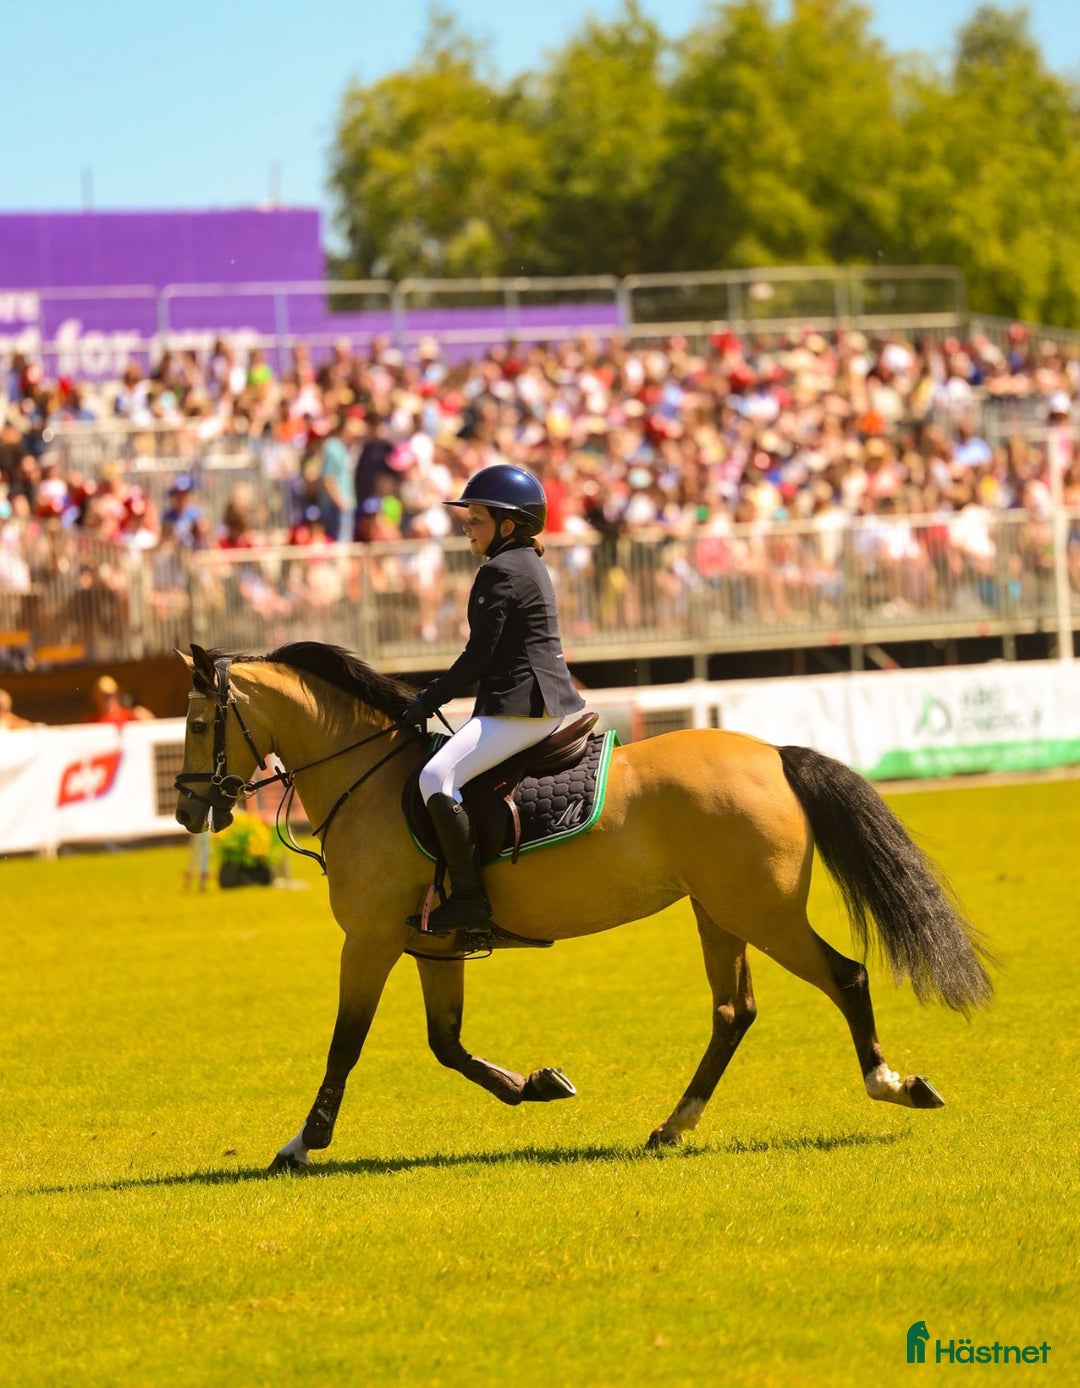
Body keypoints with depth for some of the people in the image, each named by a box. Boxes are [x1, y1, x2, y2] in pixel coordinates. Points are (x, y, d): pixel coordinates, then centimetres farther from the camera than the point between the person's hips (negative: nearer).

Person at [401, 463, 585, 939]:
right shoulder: (531, 566, 19)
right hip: (548, 703, 11)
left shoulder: (500, 571, -12)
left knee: (437, 777, -22)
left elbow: (479, 656, -15)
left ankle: (470, 901, -26)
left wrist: (430, 700, -7)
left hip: (520, 706, -11)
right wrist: (439, 692, 18)